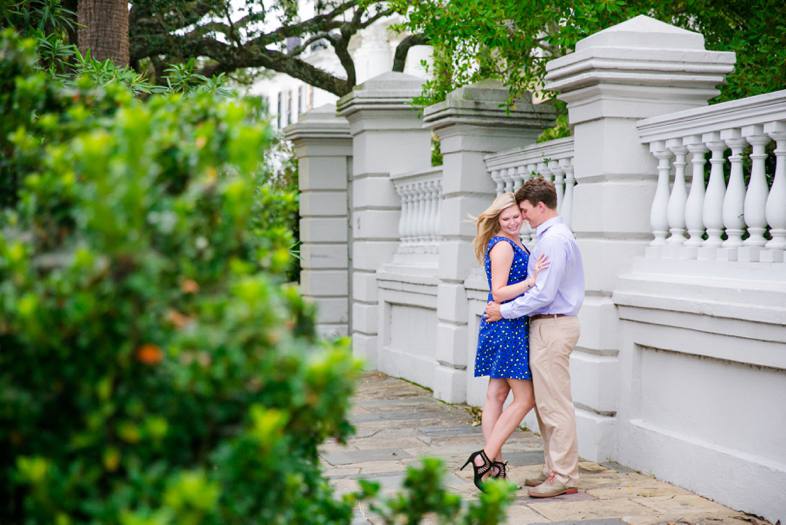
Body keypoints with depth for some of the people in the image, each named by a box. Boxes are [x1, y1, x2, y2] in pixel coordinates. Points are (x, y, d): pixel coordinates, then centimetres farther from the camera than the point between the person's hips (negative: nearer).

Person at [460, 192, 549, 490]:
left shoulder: (514, 244, 18)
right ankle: (485, 458, -7)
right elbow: (498, 293, -18)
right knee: (525, 398, -8)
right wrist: (532, 280, -26)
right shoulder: (502, 246, -13)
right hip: (507, 327, -10)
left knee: (497, 395, 8)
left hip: (511, 327, 10)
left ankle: (494, 466, 11)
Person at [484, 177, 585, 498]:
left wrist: (504, 311, -12)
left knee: (555, 405, -6)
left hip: (552, 327, -11)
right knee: (544, 403, 14)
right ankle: (554, 469, 21)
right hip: (546, 326, 11)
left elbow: (544, 294, -21)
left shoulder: (554, 239, -17)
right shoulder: (551, 236, 16)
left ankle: (564, 477, -1)